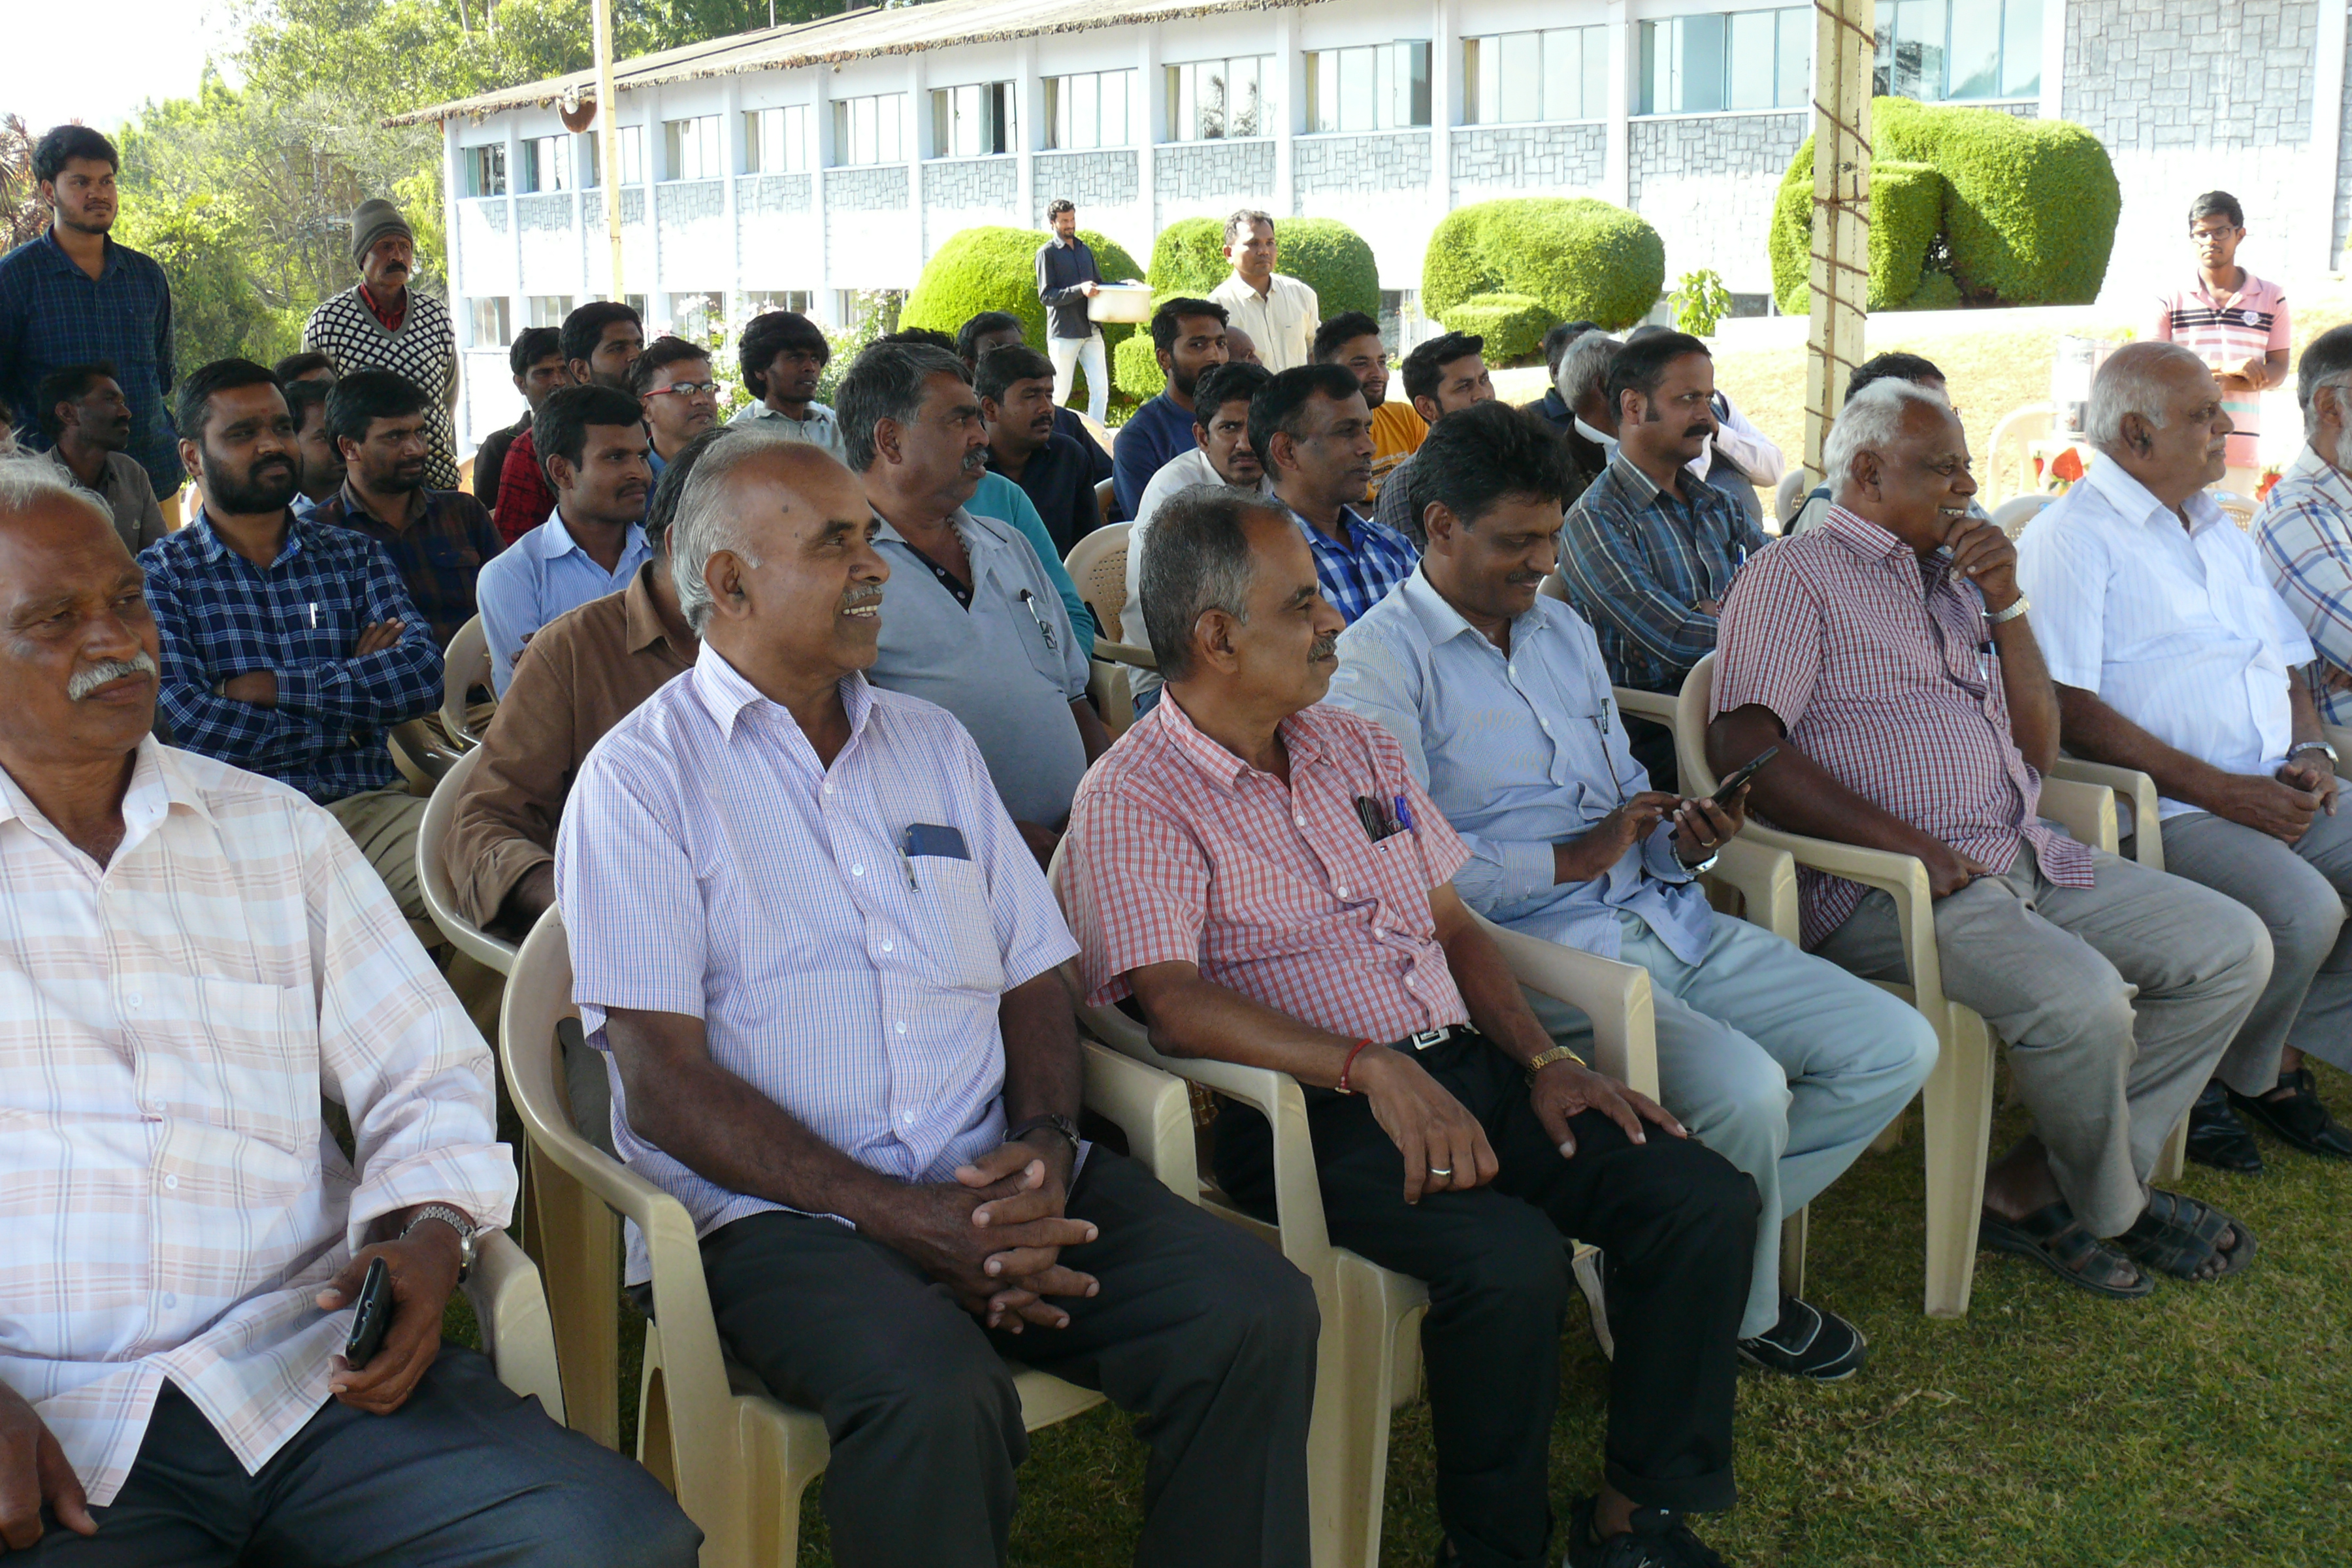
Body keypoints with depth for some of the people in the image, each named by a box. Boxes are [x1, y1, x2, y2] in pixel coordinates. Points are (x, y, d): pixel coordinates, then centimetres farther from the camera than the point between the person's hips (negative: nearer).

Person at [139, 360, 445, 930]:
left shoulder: (354, 555, 18)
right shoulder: (160, 574, 8)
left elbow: (426, 672, 0)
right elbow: (192, 727, -8)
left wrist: (275, 688, -8)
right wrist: (353, 707, 0)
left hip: (369, 808, 3)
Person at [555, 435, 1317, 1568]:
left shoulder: (933, 743, 20)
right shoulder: (644, 776, 1)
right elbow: (663, 1085, -8)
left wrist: (1045, 1144, -4)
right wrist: (900, 1219, -16)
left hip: (992, 1180, 5)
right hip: (776, 1211, -5)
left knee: (1258, 1312, -19)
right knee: (934, 1391, -34)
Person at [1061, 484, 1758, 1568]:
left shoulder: (1356, 746, 19)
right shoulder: (1136, 796, -5)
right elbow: (1173, 1004, -19)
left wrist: (1542, 1060, 4)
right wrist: (1373, 1069, -29)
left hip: (1462, 1066, 7)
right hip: (1309, 1109, -7)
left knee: (1707, 1200, -10)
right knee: (1510, 1259, -31)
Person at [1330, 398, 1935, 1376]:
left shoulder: (1564, 630, 21)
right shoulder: (1380, 661, -6)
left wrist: (1684, 837, 1)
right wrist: (1571, 859, -13)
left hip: (1665, 920, 9)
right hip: (1536, 950, -8)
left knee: (1897, 1047, -2)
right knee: (1746, 1090, -29)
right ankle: (1736, 1307, 3)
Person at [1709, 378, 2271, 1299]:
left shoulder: (1953, 575, 22)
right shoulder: (1796, 577, -2)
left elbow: (2036, 749, 19)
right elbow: (1743, 747, -16)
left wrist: (2008, 605, 5)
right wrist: (1909, 846, -21)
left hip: (2025, 859, 9)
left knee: (2233, 947, -1)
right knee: (2083, 999, -30)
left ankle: (2033, 1187, -5)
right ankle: (2112, 1209, 3)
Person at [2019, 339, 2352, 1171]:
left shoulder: (2222, 534, 22)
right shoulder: (2073, 536, -5)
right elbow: (2065, 709, -15)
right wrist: (2220, 791, -17)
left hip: (2282, 798, 8)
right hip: (2166, 812, -8)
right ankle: (2228, 1075, -2)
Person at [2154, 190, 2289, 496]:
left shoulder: (2271, 298, 12)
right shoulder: (2169, 301, 7)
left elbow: (2277, 370, 7)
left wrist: (2215, 382, -10)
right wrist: (2228, 369, -12)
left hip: (2243, 449, 1)